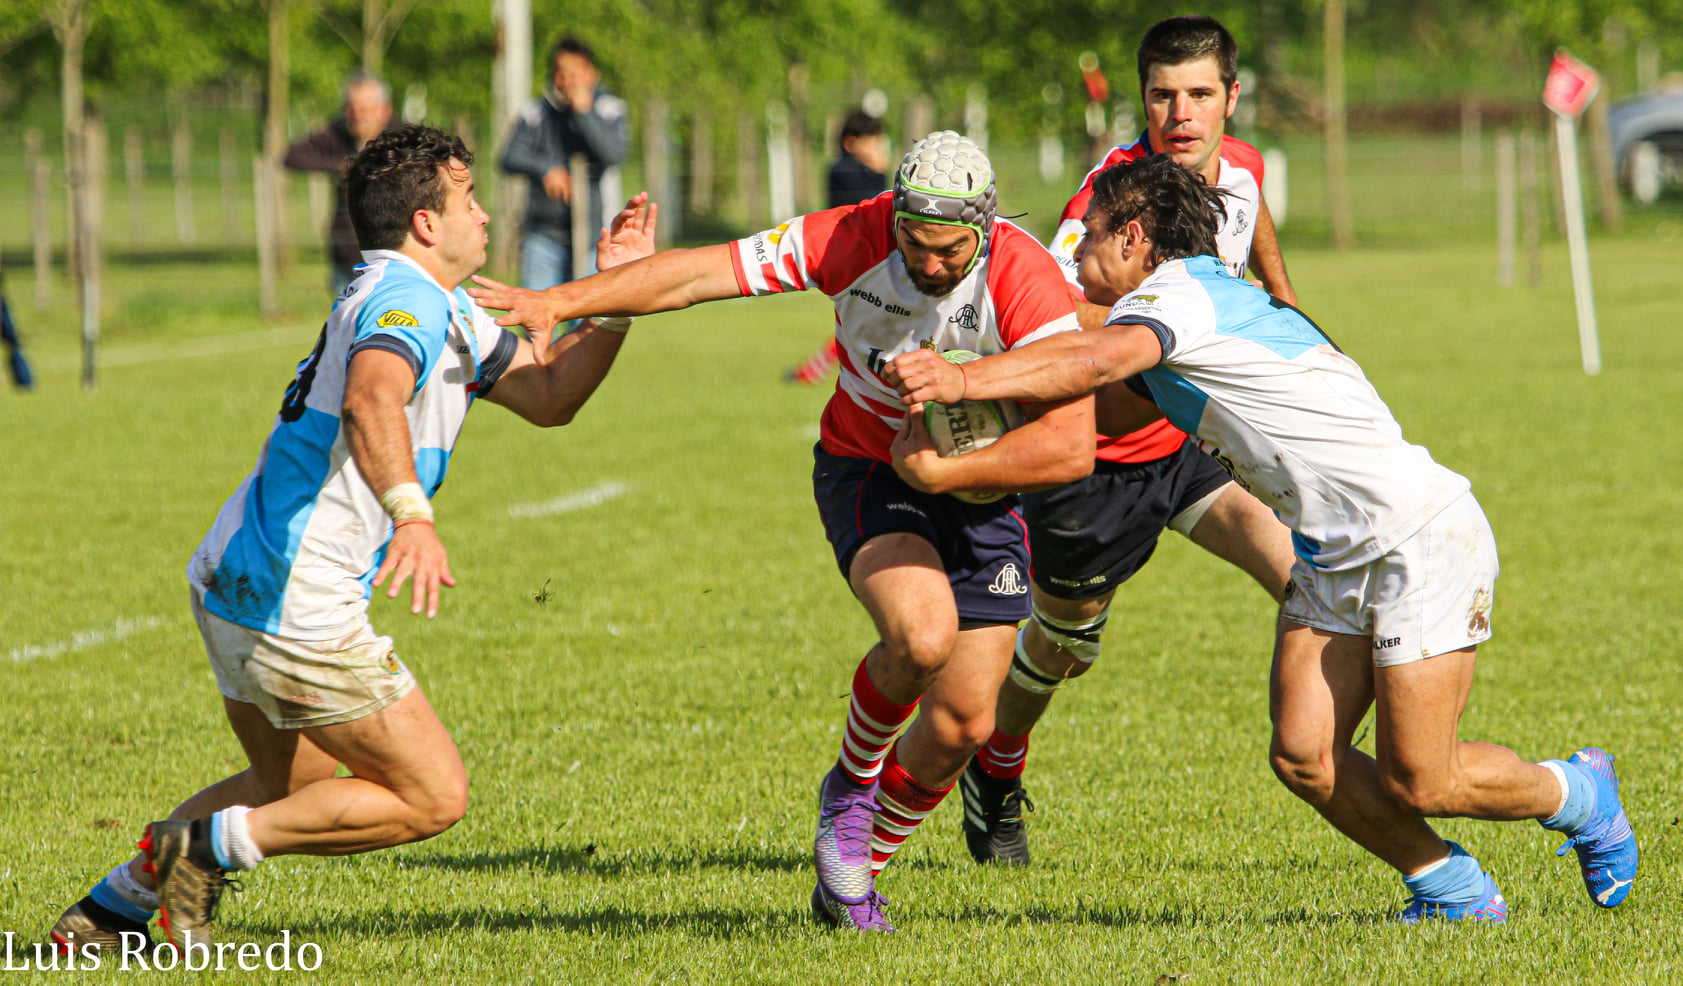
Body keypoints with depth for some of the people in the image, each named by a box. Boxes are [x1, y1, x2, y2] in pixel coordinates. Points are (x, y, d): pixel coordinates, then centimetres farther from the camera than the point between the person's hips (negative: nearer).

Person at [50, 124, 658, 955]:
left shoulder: (449, 314, 16)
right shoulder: (407, 302, -17)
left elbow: (550, 395, 20)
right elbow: (371, 402, -39)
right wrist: (412, 516, -55)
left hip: (237, 580, 11)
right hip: (295, 606, -11)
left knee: (293, 782, 29)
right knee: (434, 796, -3)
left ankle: (105, 914, 26)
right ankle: (209, 848, -3)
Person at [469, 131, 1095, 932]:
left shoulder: (1027, 282, -26)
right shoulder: (851, 239, -22)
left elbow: (1070, 447, -31)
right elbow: (696, 274, -22)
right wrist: (560, 301, -30)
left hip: (980, 494, 1)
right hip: (864, 470, -1)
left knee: (963, 722, -1)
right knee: (922, 633, -31)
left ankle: (852, 881, 25)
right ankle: (851, 785, 0)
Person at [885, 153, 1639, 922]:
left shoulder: (1179, 291, -15)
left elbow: (1098, 362, -36)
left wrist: (967, 382, -42)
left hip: (1423, 539, -9)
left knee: (1418, 784, -6)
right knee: (1303, 759, -3)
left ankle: (1577, 795, 21)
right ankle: (1452, 890, 14)